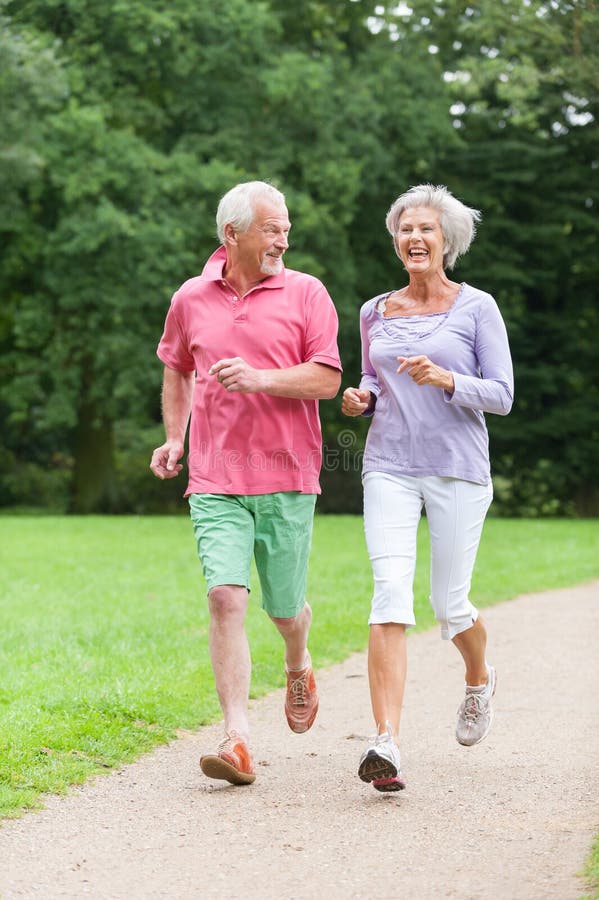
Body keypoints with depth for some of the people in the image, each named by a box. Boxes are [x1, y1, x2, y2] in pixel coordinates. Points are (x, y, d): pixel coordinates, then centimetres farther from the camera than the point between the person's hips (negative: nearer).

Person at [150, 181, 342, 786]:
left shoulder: (304, 293, 3)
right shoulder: (191, 299, 9)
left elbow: (327, 379, -4)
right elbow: (176, 369, 26)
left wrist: (260, 378, -18)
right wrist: (174, 439, 15)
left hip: (287, 475, -1)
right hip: (215, 480, 1)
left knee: (285, 607, 8)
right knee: (225, 596, -15)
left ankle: (298, 666, 45)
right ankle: (237, 741, -15)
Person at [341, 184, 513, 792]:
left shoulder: (476, 308, 0)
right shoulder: (375, 313, 10)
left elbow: (502, 395, -3)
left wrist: (445, 379, -20)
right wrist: (359, 399, 1)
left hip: (457, 468, -2)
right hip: (389, 468, 2)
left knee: (449, 606, 5)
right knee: (391, 594, -15)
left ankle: (479, 680, 41)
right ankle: (386, 743, -22)